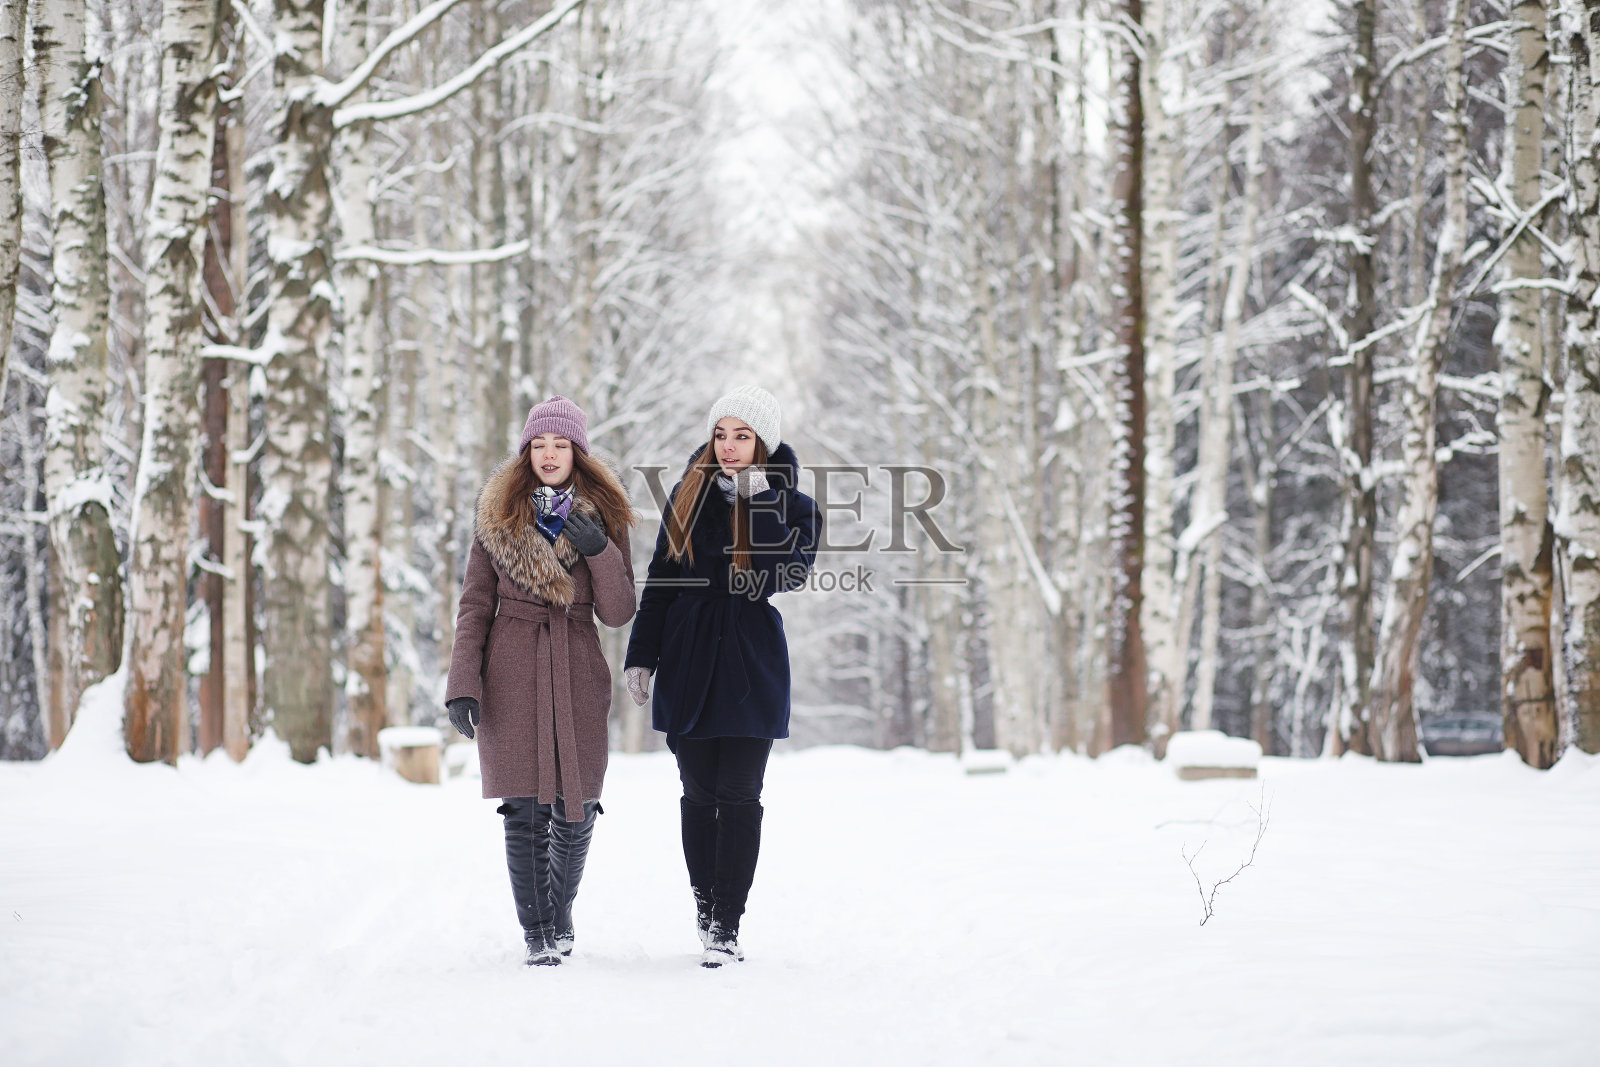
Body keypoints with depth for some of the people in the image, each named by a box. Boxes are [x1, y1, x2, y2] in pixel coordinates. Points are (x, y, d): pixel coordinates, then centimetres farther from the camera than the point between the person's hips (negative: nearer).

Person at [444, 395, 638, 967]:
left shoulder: (603, 517, 6)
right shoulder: (498, 515, 5)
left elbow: (617, 613, 2)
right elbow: (475, 605, 5)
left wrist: (600, 551, -14)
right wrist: (462, 684, -4)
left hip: (578, 673, 1)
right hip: (512, 673, -1)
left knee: (575, 813, 3)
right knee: (525, 810, -6)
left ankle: (560, 914, 27)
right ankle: (537, 932, 5)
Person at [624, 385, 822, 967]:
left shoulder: (791, 504, 1)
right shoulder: (689, 494, 8)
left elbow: (791, 573, -17)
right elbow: (660, 581, 11)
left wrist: (760, 503, -20)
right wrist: (641, 656, 7)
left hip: (751, 665, -2)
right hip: (689, 660, 2)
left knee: (739, 794, -5)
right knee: (699, 792, 6)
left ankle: (726, 923, -2)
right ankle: (705, 898, 23)